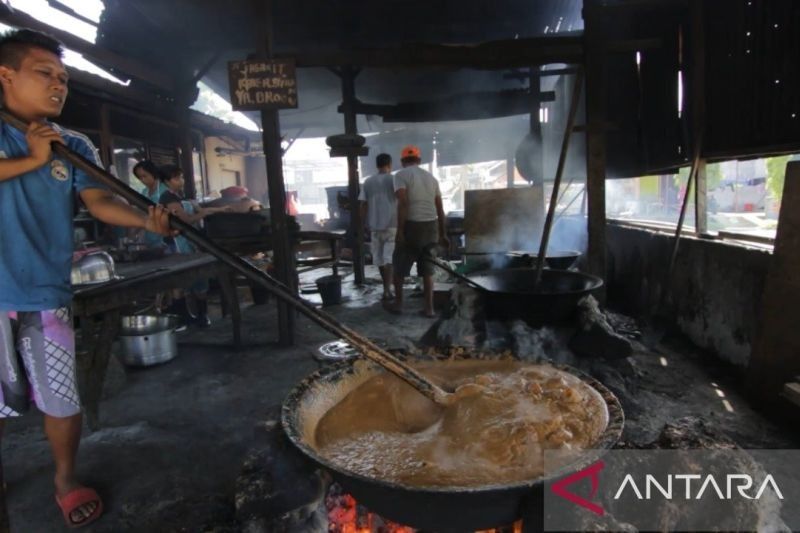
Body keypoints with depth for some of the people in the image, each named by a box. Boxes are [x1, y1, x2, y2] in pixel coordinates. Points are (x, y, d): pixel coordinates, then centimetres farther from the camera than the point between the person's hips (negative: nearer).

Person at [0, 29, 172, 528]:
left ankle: (66, 480, 29)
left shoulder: (75, 145, 7)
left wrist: (146, 220, -23)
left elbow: (99, 201, -5)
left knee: (62, 399, 8)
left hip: (45, 291, 2)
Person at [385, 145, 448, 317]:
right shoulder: (431, 177, 14)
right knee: (427, 269, 12)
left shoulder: (401, 175, -4)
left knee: (399, 265, 12)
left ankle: (398, 303, 20)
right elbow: (440, 208, 12)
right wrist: (442, 234, 17)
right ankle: (429, 308, 10)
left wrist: (400, 231, -19)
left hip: (412, 225, -5)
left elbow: (402, 203, -19)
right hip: (431, 226, 5)